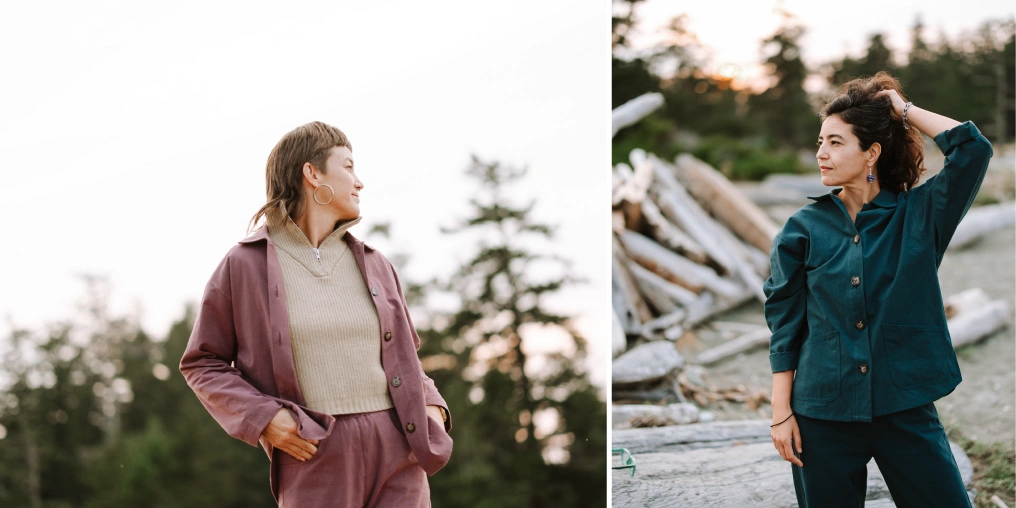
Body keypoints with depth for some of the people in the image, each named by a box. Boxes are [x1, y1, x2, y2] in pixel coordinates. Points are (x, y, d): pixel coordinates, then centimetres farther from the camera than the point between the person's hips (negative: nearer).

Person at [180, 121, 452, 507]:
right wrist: (263, 418, -9)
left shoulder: (373, 264, 16)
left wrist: (430, 407, 6)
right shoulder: (245, 265, 2)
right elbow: (201, 364, 6)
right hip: (315, 459, -4)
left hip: (398, 451, 4)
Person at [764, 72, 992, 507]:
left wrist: (905, 110, -4)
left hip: (905, 409, 0)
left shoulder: (919, 212, 1)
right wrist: (781, 413, -1)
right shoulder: (804, 228, 2)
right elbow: (784, 324, 3)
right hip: (823, 413, 1)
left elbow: (973, 150, -14)